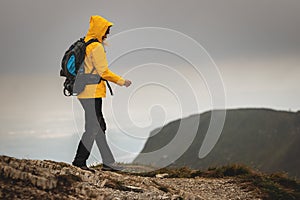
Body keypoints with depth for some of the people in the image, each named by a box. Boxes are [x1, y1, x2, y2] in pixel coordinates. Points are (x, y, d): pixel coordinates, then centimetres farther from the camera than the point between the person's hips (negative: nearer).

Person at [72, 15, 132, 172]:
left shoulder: (84, 45, 14)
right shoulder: (96, 47, -14)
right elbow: (103, 72, -16)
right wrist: (121, 81, -6)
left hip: (85, 93, 10)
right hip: (92, 94, -10)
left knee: (99, 127, 11)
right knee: (93, 128, -4)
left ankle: (108, 162, 14)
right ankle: (79, 161, -1)